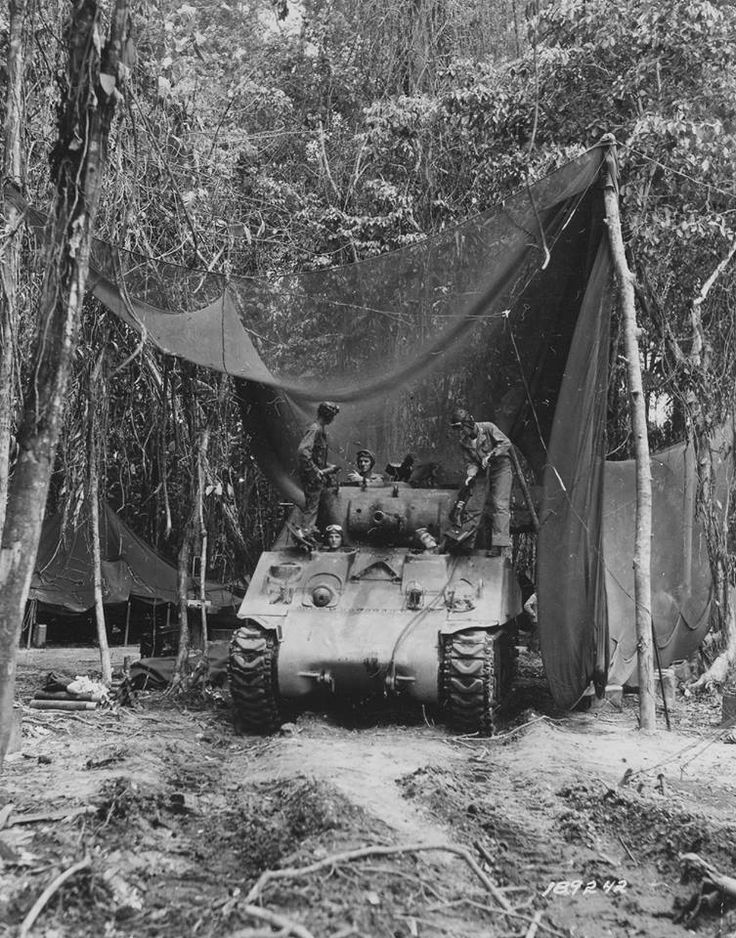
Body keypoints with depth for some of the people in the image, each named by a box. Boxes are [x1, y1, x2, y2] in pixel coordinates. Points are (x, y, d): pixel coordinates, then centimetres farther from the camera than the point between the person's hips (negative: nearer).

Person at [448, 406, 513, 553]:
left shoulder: (487, 428, -13)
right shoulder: (463, 442, 1)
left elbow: (506, 443, -17)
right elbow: (470, 462, 1)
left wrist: (490, 455, -24)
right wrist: (470, 475, -18)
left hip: (501, 467, -5)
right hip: (482, 472, 5)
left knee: (500, 505, -16)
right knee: (473, 506, 2)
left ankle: (500, 545, -20)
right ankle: (466, 543, 11)